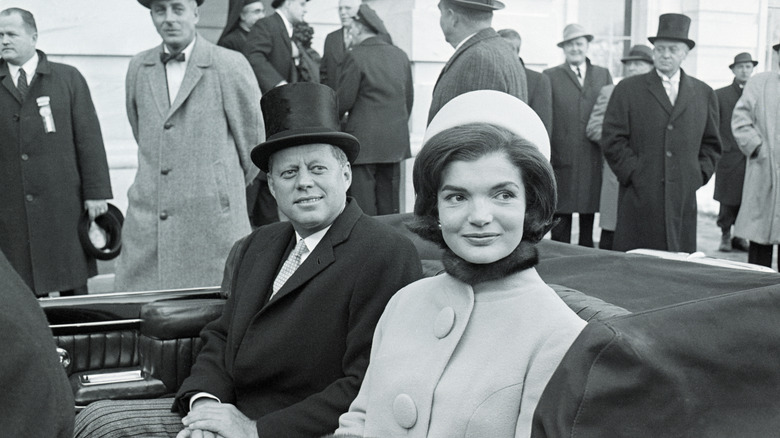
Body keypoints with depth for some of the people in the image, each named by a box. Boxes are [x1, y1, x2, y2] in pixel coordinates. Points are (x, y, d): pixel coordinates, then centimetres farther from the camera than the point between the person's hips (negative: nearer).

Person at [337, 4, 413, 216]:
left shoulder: (355, 56, -10)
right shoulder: (400, 55, 8)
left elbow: (344, 101, -10)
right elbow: (409, 97, 13)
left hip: (364, 140, -6)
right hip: (396, 140, 6)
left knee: (363, 205, -2)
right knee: (390, 203, 13)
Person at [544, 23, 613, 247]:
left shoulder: (603, 75, 14)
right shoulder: (550, 76, 5)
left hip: (593, 161, 3)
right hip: (561, 160, -2)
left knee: (589, 218, 8)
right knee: (561, 220, 0)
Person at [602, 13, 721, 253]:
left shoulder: (704, 93, 15)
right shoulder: (627, 89, 5)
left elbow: (711, 143, 18)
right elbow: (612, 140, 0)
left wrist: (699, 175, 5)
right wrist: (634, 174, -7)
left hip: (684, 198, 3)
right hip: (640, 197, -2)